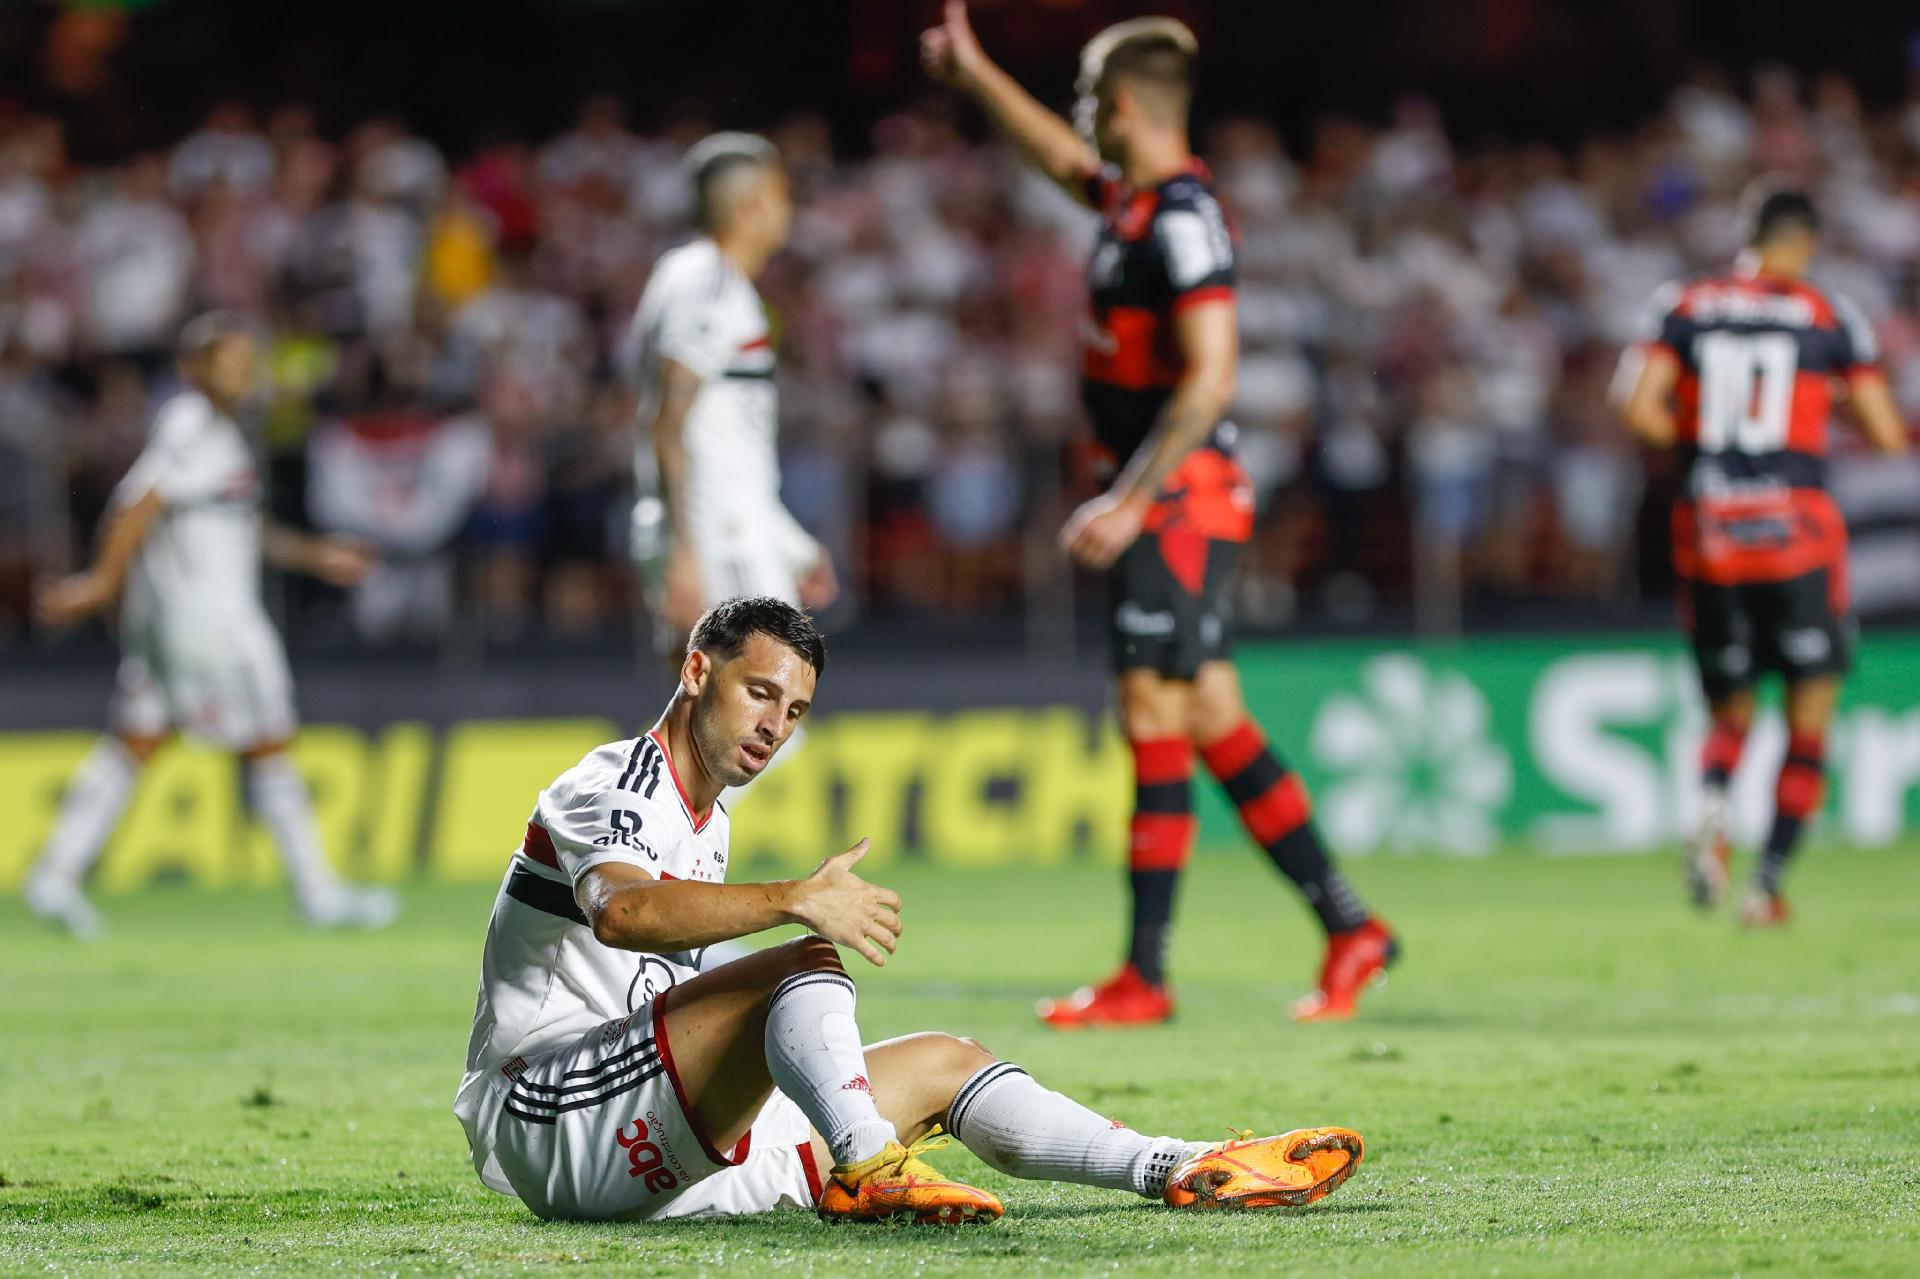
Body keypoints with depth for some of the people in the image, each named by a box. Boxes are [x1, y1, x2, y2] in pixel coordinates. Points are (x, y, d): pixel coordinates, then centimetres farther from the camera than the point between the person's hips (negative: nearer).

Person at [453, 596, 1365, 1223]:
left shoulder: (704, 823, 22)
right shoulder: (613, 787, -9)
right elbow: (620, 912, -32)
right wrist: (796, 902, -43)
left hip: (643, 1160, 9)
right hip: (545, 1118, -9)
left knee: (940, 1065, 8)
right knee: (809, 962, -29)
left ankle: (1187, 1172, 0)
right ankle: (863, 1167, -54)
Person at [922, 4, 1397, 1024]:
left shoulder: (1182, 219, -17)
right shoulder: (1134, 200, 12)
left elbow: (1209, 377, -23)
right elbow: (1062, 159, 35)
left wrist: (1128, 504, -23)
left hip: (1180, 500, -9)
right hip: (1161, 506, 9)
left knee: (1155, 724, -7)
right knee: (1213, 728, 10)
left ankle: (1144, 977, -5)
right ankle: (1347, 927, 13)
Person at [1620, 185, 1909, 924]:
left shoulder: (1684, 307, 6)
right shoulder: (1829, 318, 1)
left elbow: (1642, 412, -4)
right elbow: (1888, 435, 0)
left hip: (1707, 531, 3)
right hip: (1796, 529, -3)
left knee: (1728, 715, 15)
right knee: (1809, 721, 8)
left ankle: (1712, 809, -18)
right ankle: (1768, 881, -3)